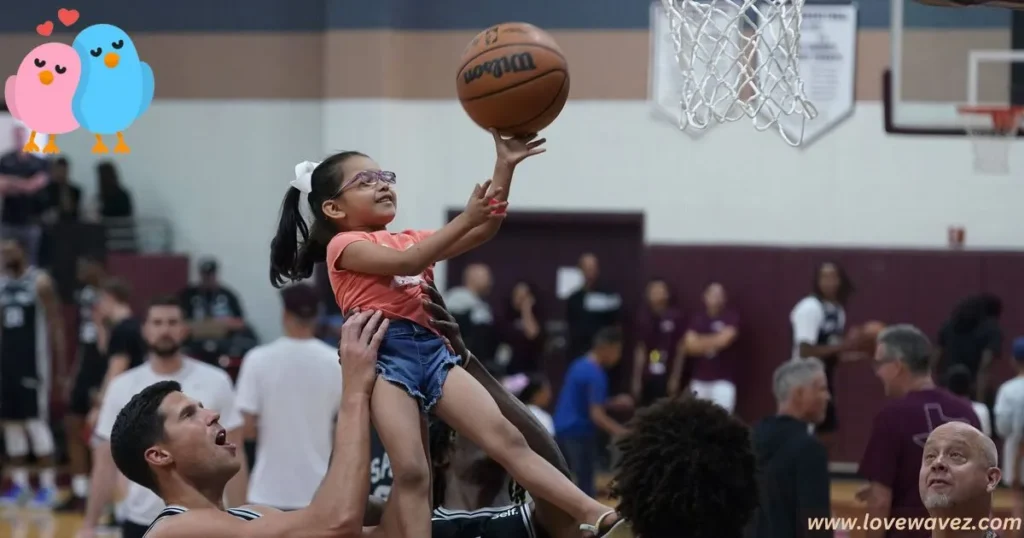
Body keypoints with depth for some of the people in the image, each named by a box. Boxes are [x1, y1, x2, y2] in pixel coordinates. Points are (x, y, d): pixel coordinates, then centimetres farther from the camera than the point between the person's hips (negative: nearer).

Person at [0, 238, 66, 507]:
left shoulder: (40, 282, -8)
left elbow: (56, 323, -9)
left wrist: (60, 364, -14)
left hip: (32, 359, -7)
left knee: (36, 420, -9)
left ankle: (48, 485, -6)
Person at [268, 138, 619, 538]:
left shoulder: (411, 240, 26)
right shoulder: (345, 245, 5)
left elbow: (483, 231, 17)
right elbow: (407, 263, -13)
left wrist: (504, 167, 7)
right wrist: (465, 218, -18)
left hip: (432, 351, 6)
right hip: (386, 355, -6)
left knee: (508, 439, -6)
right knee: (411, 472, -15)